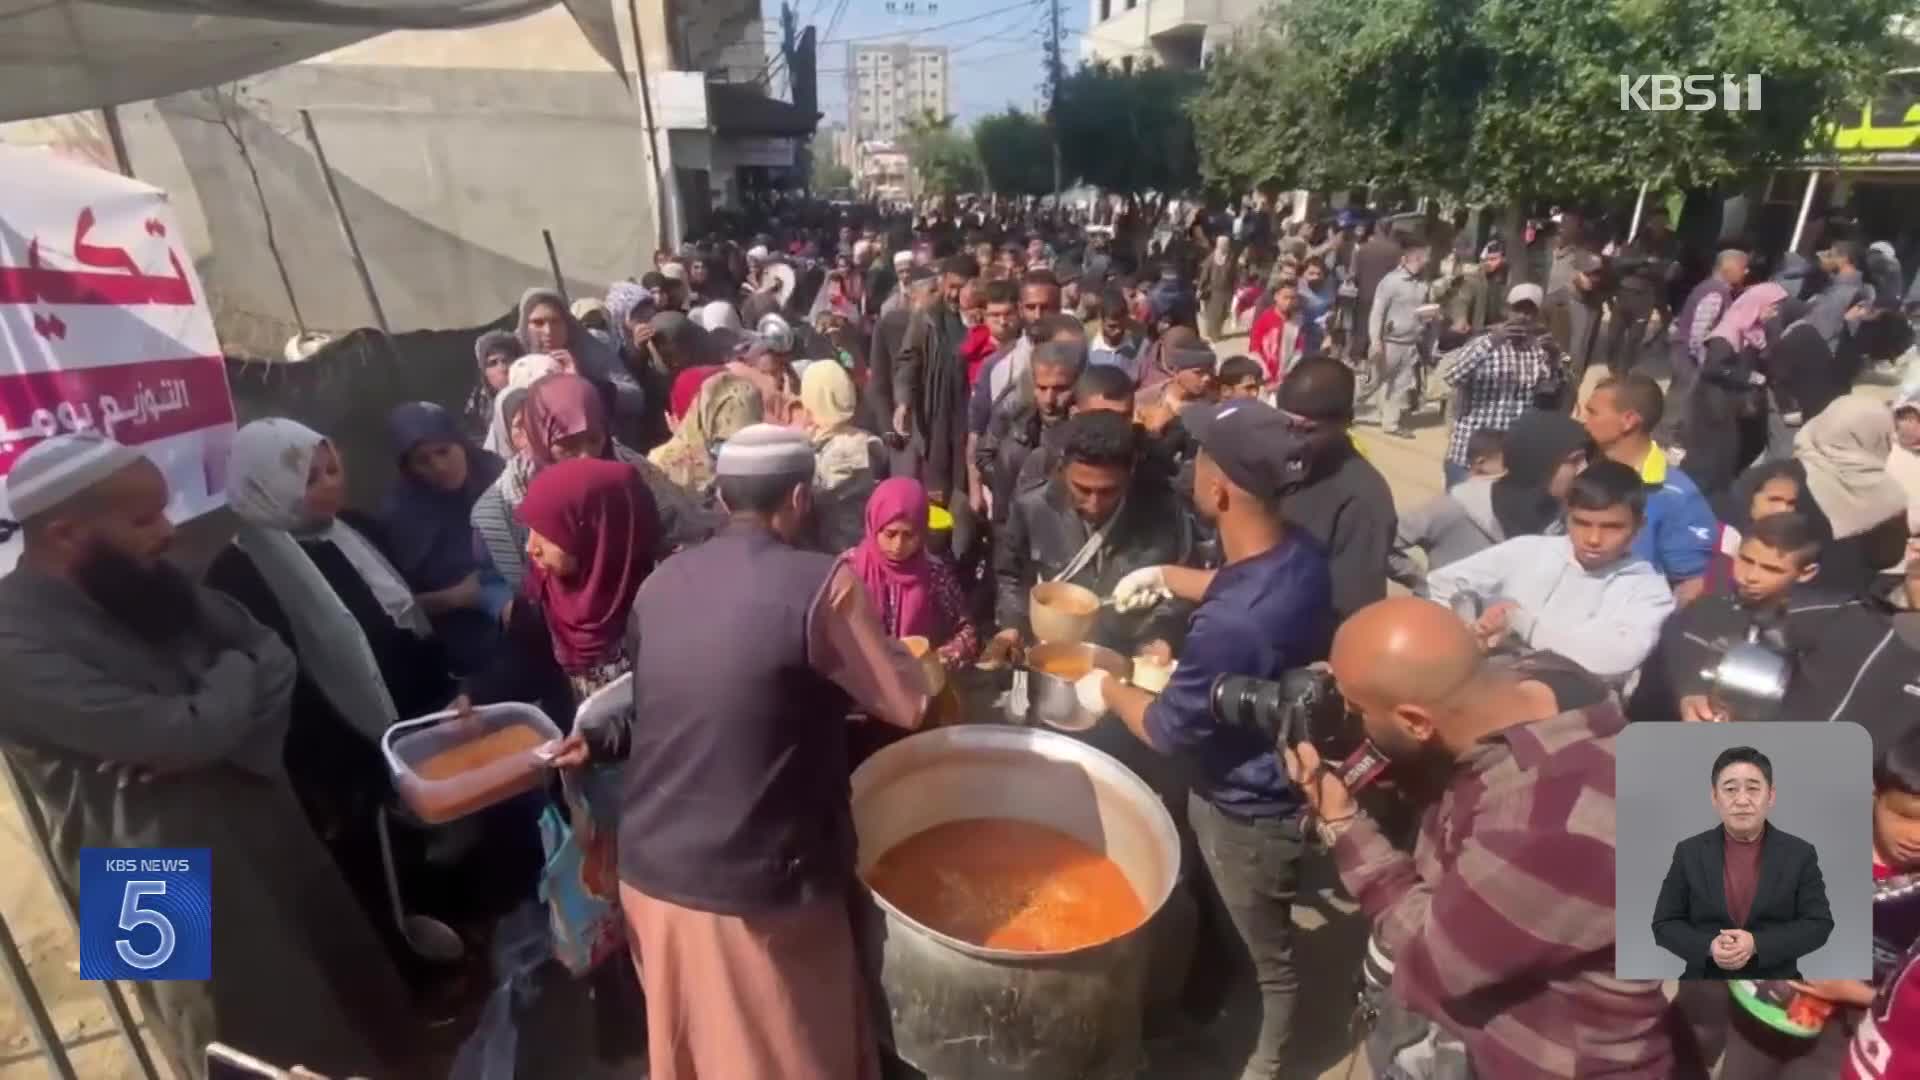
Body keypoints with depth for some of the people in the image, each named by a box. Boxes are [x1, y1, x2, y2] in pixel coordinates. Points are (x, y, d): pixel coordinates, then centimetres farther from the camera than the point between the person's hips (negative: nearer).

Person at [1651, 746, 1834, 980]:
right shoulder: (1689, 852, 0)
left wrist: (1757, 944, -16)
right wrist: (1708, 947, -17)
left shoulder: (1800, 853, 1)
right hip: (1704, 977, 0)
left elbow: (1819, 923, -3)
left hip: (1777, 977, 0)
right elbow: (1665, 924, 2)